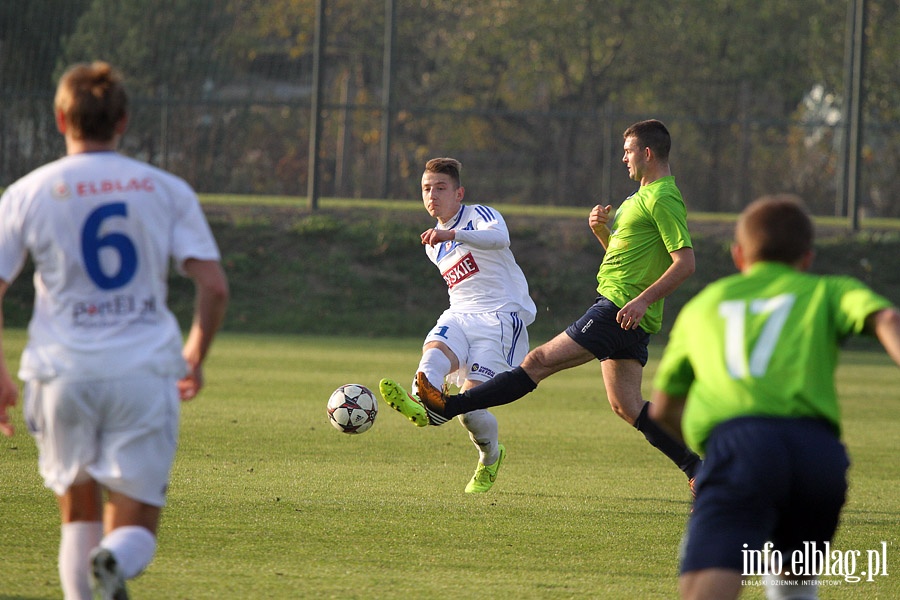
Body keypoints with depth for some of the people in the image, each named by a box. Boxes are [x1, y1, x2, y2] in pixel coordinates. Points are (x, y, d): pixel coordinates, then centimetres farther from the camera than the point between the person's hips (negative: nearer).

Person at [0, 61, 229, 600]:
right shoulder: (168, 191, 6)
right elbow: (214, 286, -1)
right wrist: (195, 356, 15)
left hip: (62, 373, 0)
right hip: (145, 372, 0)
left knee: (79, 509, 20)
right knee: (134, 531, 3)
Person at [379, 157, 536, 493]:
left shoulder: (479, 215, -3)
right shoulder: (434, 246, 22)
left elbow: (499, 238, -29)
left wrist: (452, 234, -44)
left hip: (502, 318, -6)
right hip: (458, 317, 6)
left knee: (469, 407, -19)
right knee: (434, 351, -32)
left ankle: (490, 456, 12)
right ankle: (421, 408, -64)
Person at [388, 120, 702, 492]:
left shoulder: (663, 199, -12)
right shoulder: (643, 197, 21)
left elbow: (685, 262, -20)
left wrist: (643, 300, -27)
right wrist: (601, 229, 8)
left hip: (620, 310, -11)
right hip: (629, 320, 11)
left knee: (540, 361, -10)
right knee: (626, 405, 9)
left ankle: (445, 407, -10)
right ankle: (697, 467, 7)